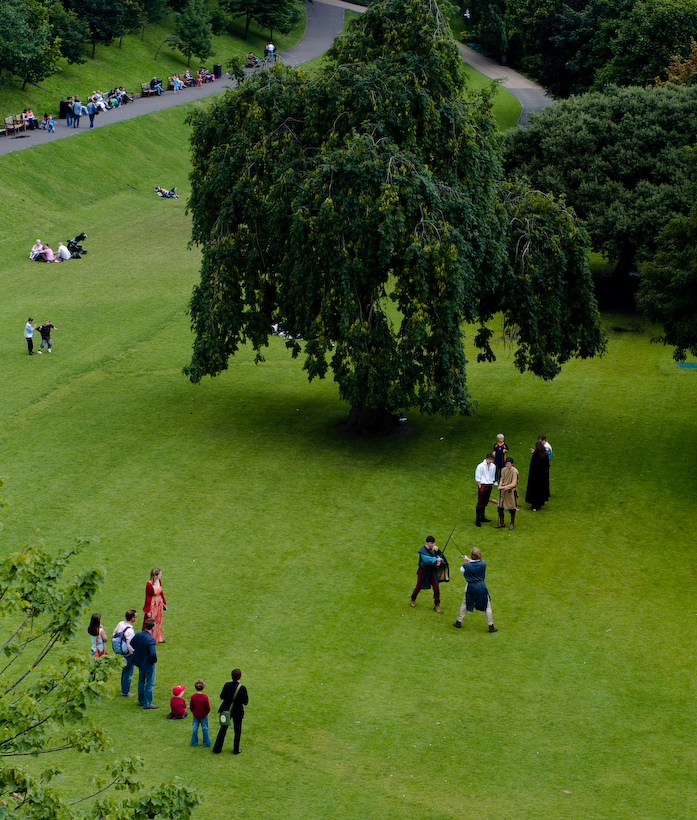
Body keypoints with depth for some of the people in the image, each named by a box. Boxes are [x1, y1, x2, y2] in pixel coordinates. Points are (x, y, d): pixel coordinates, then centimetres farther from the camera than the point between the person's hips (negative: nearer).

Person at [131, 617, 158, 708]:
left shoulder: (138, 634, -8)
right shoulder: (151, 639, -31)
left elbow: (132, 644, 10)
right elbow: (153, 653, -37)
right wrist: (154, 660, -16)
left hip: (140, 662, 8)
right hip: (148, 664, -8)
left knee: (141, 682, 24)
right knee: (149, 684, 10)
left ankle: (141, 701, 38)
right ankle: (147, 704, 20)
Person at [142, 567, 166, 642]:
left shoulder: (159, 581, -5)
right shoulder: (149, 585, -26)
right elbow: (147, 598, -18)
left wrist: (164, 603, 18)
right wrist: (148, 610, -13)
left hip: (159, 603, 7)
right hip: (152, 604, -7)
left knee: (158, 621, 20)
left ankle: (158, 638, 35)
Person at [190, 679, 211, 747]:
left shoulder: (192, 697, -13)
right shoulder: (205, 697, -20)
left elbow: (191, 707, -2)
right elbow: (208, 708, -14)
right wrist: (206, 713, 7)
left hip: (195, 715, 2)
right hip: (203, 716, -2)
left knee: (195, 729, 14)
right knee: (205, 729, 11)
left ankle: (194, 743, 22)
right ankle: (206, 743, 18)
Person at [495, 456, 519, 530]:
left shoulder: (514, 471, -16)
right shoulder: (504, 470, 3)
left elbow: (513, 484, -18)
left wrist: (504, 487, -23)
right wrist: (500, 485, -8)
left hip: (511, 491, -5)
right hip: (503, 491, 5)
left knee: (512, 509, 5)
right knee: (500, 507, 7)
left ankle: (512, 524, 19)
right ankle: (501, 523, 22)